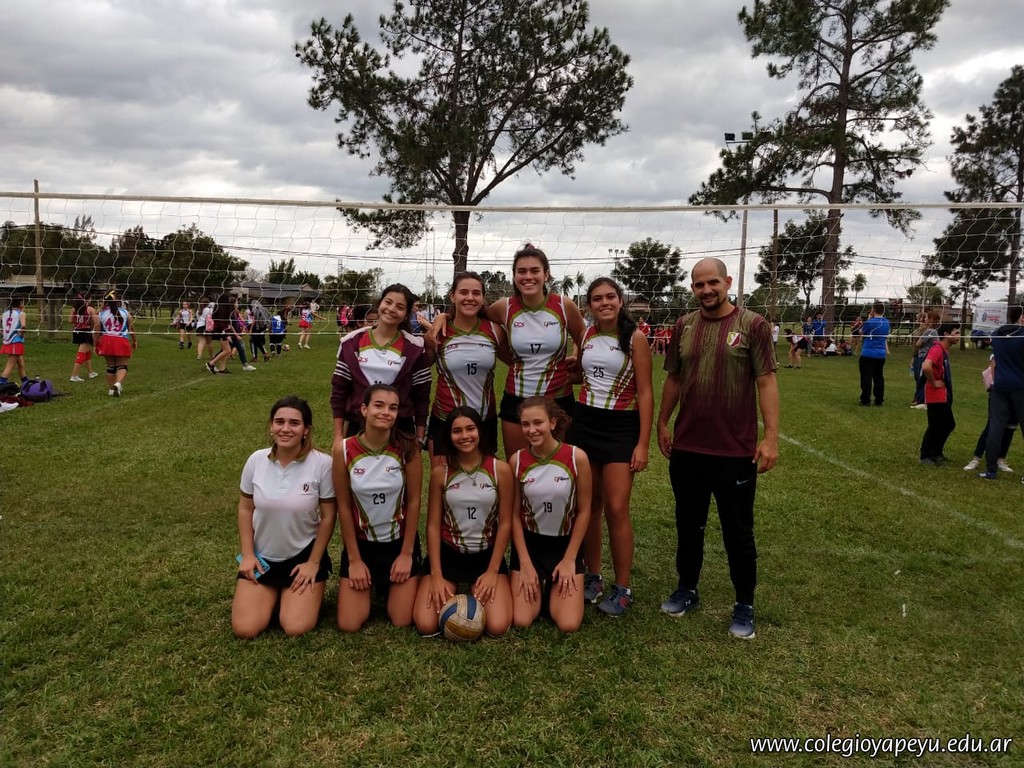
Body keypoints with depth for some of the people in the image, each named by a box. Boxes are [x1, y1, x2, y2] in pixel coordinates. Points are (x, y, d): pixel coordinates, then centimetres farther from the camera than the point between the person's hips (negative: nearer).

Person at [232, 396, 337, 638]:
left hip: (304, 555, -2)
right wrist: (247, 554, -1)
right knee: (245, 629, -8)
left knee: (296, 628, -13)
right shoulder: (256, 460, -9)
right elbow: (245, 509, 4)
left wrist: (314, 563, -6)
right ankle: (274, 594, 22)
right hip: (262, 557, 3)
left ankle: (311, 592, 18)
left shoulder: (322, 464, -18)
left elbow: (328, 516, -8)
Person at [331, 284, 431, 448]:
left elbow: (421, 396, 1)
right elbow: (339, 390, 4)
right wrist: (338, 436, 2)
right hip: (357, 428, 1)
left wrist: (419, 439, 0)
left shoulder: (414, 348, -3)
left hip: (400, 431, -1)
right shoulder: (352, 342, 1)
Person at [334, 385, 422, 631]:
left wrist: (407, 553, -6)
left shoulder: (407, 449, -18)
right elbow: (344, 506, -9)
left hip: (400, 541, 0)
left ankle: (389, 585, 32)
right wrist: (354, 559, -6)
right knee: (349, 625, -1)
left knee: (402, 621, 1)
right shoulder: (344, 449, -17)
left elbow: (413, 502, -8)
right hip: (361, 543, 1)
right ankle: (372, 584, 29)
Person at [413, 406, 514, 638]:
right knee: (426, 625, -15)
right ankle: (451, 592, 17)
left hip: (487, 554, 0)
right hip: (448, 554, 1)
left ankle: (479, 590, 16)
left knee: (497, 627, -17)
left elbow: (505, 523, -4)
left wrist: (492, 571, -9)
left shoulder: (501, 470, -8)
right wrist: (436, 575, -10)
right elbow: (433, 525, -3)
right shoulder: (440, 473, -6)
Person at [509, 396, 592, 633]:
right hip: (529, 544, 1)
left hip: (566, 544, -1)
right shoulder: (517, 460, -11)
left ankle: (555, 585, 20)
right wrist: (525, 563, -7)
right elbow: (514, 514, -3)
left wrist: (569, 559, -6)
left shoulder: (577, 457, -16)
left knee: (568, 624, -11)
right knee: (521, 621, -9)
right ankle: (539, 586, 21)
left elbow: (583, 511, -6)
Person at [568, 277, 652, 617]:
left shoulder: (635, 338, -7)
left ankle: (622, 589, 7)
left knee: (616, 509, -7)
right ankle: (592, 577, 24)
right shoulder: (585, 336, 6)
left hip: (621, 427, -4)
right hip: (584, 423, 5)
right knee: (588, 505, 9)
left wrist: (643, 443, -13)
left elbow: (645, 393, -8)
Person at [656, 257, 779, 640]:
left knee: (738, 532, 8)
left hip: (736, 451, -4)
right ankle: (687, 590, 34)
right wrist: (662, 423, 12)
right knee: (688, 525, 17)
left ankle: (744, 606, 24)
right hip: (686, 448, 4)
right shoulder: (683, 326, 5)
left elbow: (766, 381, -9)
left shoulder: (753, 325, -6)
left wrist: (771, 436, -15)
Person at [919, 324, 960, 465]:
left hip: (944, 396, 10)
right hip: (936, 396, -10)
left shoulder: (944, 350, 12)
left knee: (949, 425, 17)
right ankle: (925, 456, 10)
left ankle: (936, 453, 28)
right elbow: (926, 367, -37)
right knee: (935, 427, -1)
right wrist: (933, 383, -23)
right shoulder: (937, 349, -19)